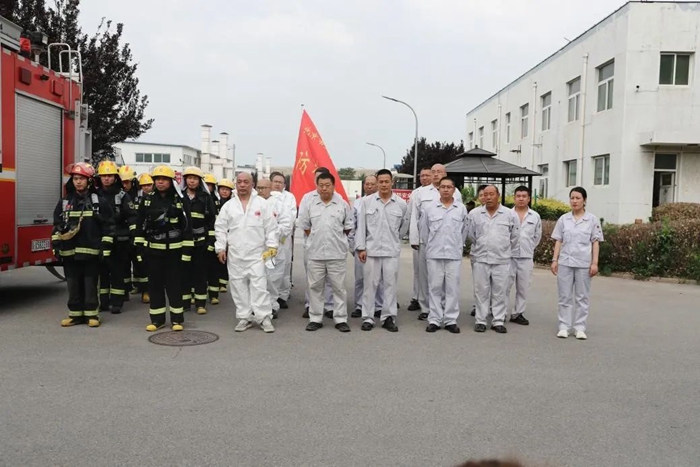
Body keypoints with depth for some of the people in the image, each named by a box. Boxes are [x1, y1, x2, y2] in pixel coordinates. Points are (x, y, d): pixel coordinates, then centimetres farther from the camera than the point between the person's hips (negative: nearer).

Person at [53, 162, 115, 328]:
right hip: (69, 252, 3)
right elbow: (57, 226, 14)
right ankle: (75, 314, 19)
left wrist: (105, 248, -8)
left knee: (90, 284, 4)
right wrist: (56, 246, 6)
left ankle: (92, 315, 13)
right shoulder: (64, 202, 10)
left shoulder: (99, 201, -1)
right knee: (73, 285, 9)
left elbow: (108, 226, -3)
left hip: (91, 251, -3)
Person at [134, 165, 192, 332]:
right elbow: (140, 225, 8)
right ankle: (157, 318, 16)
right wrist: (140, 246, 2)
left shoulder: (180, 200, -2)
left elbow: (187, 227, -4)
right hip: (153, 249, 3)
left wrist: (187, 250, -8)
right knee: (155, 285, 7)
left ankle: (177, 318, 12)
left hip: (174, 249, -3)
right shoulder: (147, 200, 6)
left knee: (175, 284, 2)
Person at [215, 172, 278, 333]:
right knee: (238, 286, 6)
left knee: (259, 285, -6)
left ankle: (264, 317, 0)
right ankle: (244, 317, 15)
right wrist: (220, 248, 2)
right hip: (235, 254, 3)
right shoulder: (228, 205, 8)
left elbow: (271, 227, 0)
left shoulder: (262, 203, 1)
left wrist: (272, 246, -6)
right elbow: (221, 228, 8)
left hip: (257, 253, -3)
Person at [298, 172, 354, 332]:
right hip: (315, 253, 2)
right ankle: (315, 319, 18)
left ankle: (341, 319, 13)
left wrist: (336, 238, 9)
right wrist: (316, 237, 8)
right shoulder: (310, 205, 3)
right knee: (315, 287, 8)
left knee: (338, 287, 5)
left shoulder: (343, 205, 0)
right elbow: (304, 225, 11)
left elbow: (348, 226, 8)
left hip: (337, 253, -1)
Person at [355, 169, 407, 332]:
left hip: (392, 251, 1)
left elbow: (404, 226, 15)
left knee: (390, 285, 5)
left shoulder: (401, 204, 2)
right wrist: (361, 247, -4)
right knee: (370, 285, 4)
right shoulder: (367, 201, 1)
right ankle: (368, 318, 12)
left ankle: (388, 318, 14)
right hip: (371, 250, -1)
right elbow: (361, 226, 0)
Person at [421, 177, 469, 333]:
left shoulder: (462, 209, 4)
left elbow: (465, 231, 11)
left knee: (452, 288, 3)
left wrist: (457, 246, 13)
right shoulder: (429, 208, 2)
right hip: (434, 255, 0)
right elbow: (424, 231, 9)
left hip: (454, 255, 0)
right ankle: (434, 320, 10)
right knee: (435, 288, 3)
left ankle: (451, 320, 10)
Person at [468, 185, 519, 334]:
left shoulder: (510, 215, 0)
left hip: (502, 260, 0)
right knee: (482, 291, 5)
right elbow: (471, 235, 12)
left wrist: (506, 251, 14)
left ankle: (498, 321, 13)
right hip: (481, 259, 0)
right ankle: (480, 321, 12)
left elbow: (515, 237, 9)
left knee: (499, 292, 5)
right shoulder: (474, 214, 1)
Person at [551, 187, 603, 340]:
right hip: (565, 262, 1)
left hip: (584, 264, -1)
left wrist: (595, 263, -6)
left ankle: (579, 328, 12)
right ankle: (564, 327, 11)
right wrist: (555, 260, -1)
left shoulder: (592, 220, 1)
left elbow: (595, 242, 0)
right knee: (565, 296, 5)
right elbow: (558, 241, 6)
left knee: (582, 297, 6)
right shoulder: (563, 219, 5)